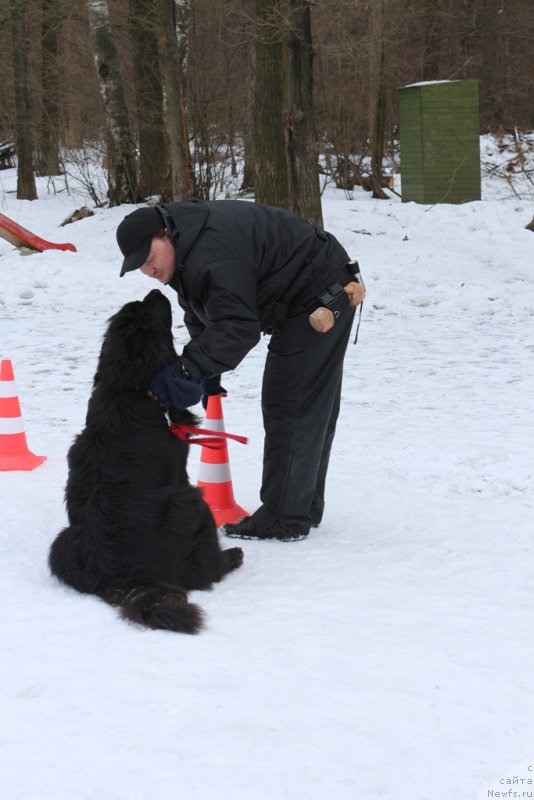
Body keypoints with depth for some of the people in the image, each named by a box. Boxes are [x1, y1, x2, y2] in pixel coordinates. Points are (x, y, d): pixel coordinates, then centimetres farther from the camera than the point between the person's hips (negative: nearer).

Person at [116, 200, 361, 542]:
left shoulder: (211, 254, -31)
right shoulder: (187, 249, 3)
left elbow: (238, 328, -36)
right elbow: (201, 320, 8)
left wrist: (186, 370, -38)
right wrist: (208, 377, -1)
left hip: (318, 298, -11)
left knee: (289, 408, -9)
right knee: (315, 408, 17)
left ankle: (284, 520, -6)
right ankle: (305, 509, 28)